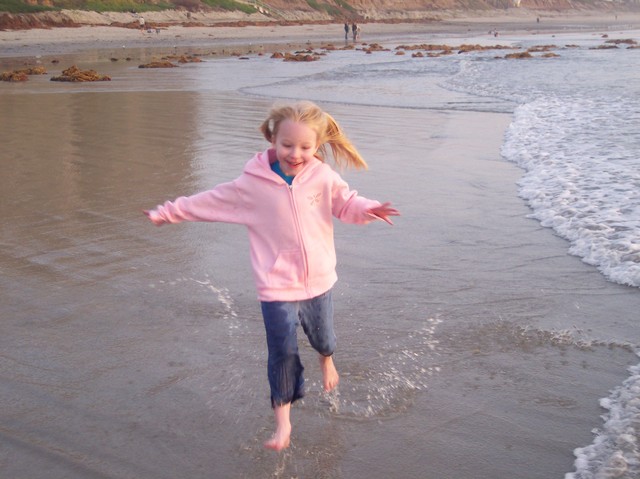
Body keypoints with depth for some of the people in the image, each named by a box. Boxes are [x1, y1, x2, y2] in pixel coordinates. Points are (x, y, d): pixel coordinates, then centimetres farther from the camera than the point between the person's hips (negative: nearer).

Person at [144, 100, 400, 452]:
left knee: (323, 337, 21)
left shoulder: (323, 177, -7)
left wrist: (369, 209, -18)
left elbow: (346, 203, 4)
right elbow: (210, 202, 0)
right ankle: (282, 419, 10)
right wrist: (168, 212, 4)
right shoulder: (252, 184, -10)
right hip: (276, 287, -2)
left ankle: (326, 360, 59)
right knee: (283, 352, -5)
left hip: (319, 281, 2)